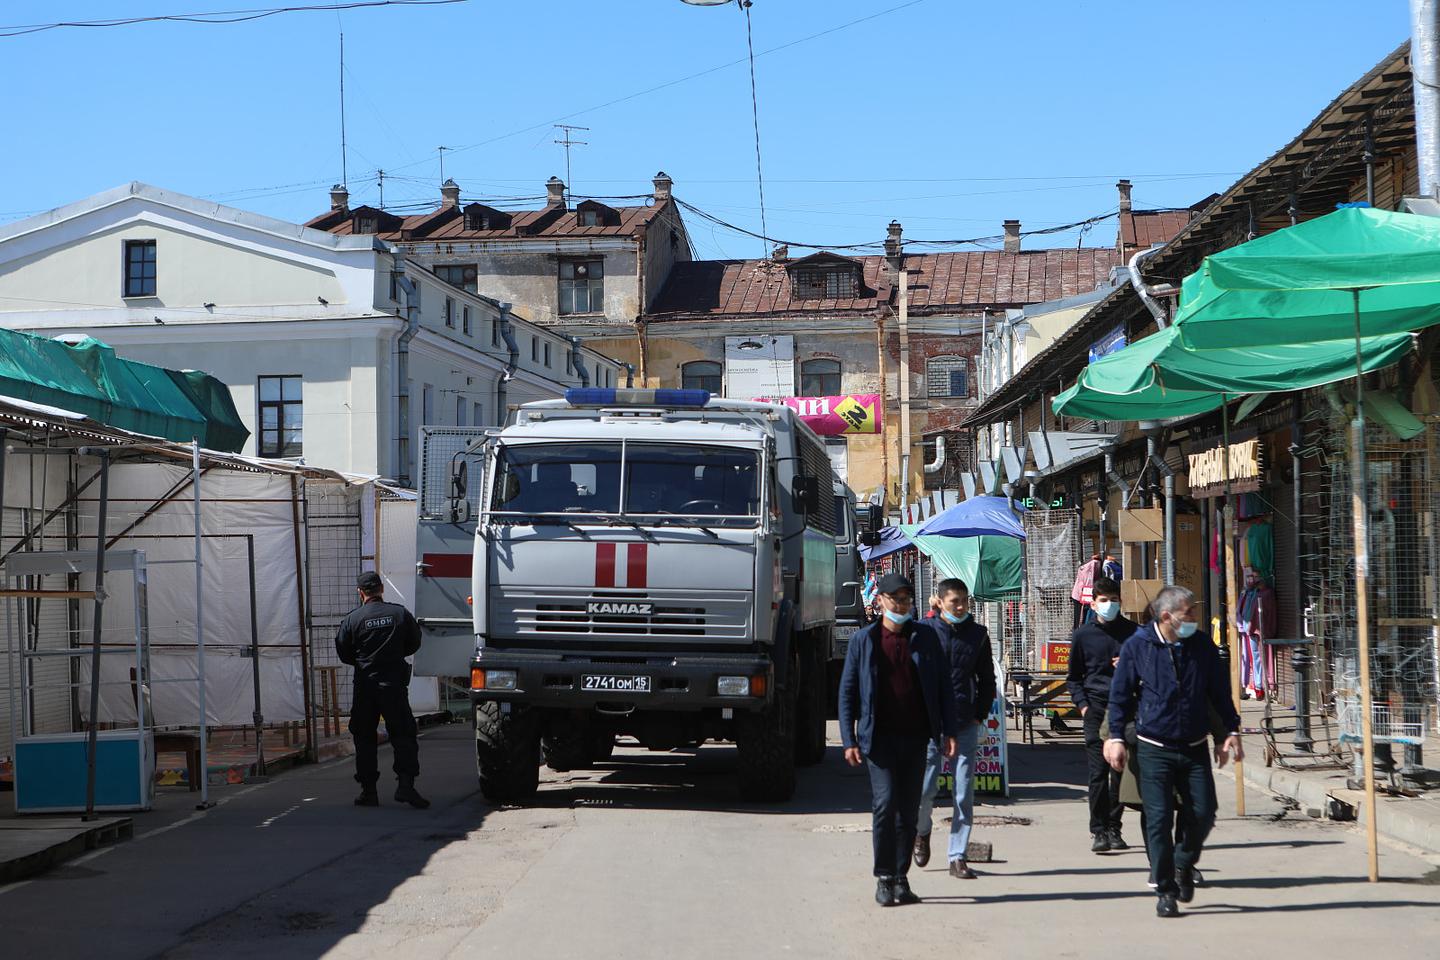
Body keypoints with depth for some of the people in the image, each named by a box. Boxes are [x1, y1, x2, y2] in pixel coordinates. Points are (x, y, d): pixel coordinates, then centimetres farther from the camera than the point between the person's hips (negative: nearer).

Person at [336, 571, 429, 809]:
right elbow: (414, 644, 10)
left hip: (365, 685, 0)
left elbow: (343, 653, 2)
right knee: (403, 735, 3)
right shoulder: (400, 613, -1)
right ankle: (405, 784, -11)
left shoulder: (352, 618, -5)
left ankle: (368, 790, 7)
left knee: (364, 738, 9)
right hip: (394, 685, 0)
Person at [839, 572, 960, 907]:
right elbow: (847, 691, 4)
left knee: (908, 810, 6)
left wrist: (948, 731, 3)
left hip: (916, 736, 2)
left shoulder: (925, 636, 7)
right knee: (885, 802, -13)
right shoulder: (864, 639, 3)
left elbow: (943, 685, 9)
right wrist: (849, 740, -3)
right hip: (880, 737, -2)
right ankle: (884, 878, -3)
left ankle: (901, 878, 14)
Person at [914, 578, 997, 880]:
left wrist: (979, 716, 4)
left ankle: (958, 857, 8)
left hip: (966, 724, 2)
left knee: (964, 794, 0)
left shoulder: (978, 634, 7)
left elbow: (987, 679, 13)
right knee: (924, 788, -1)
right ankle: (922, 832, 31)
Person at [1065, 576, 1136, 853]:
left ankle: (1113, 828, 12)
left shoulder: (1133, 632, 7)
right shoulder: (1082, 635, 8)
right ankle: (1098, 830, -5)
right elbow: (1073, 677, 15)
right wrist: (1082, 704, 1)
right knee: (1098, 770, -6)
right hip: (1096, 707, -1)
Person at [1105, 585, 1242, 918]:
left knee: (1203, 814, 0)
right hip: (1154, 749, -3)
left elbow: (1219, 692, 14)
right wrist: (1116, 737, -2)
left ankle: (1184, 864, 29)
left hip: (1194, 748, 3)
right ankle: (1166, 891, 4)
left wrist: (1231, 730, 10)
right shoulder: (1137, 647, -4)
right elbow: (1120, 695, 3)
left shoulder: (1202, 646, 4)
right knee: (1159, 819, -6)